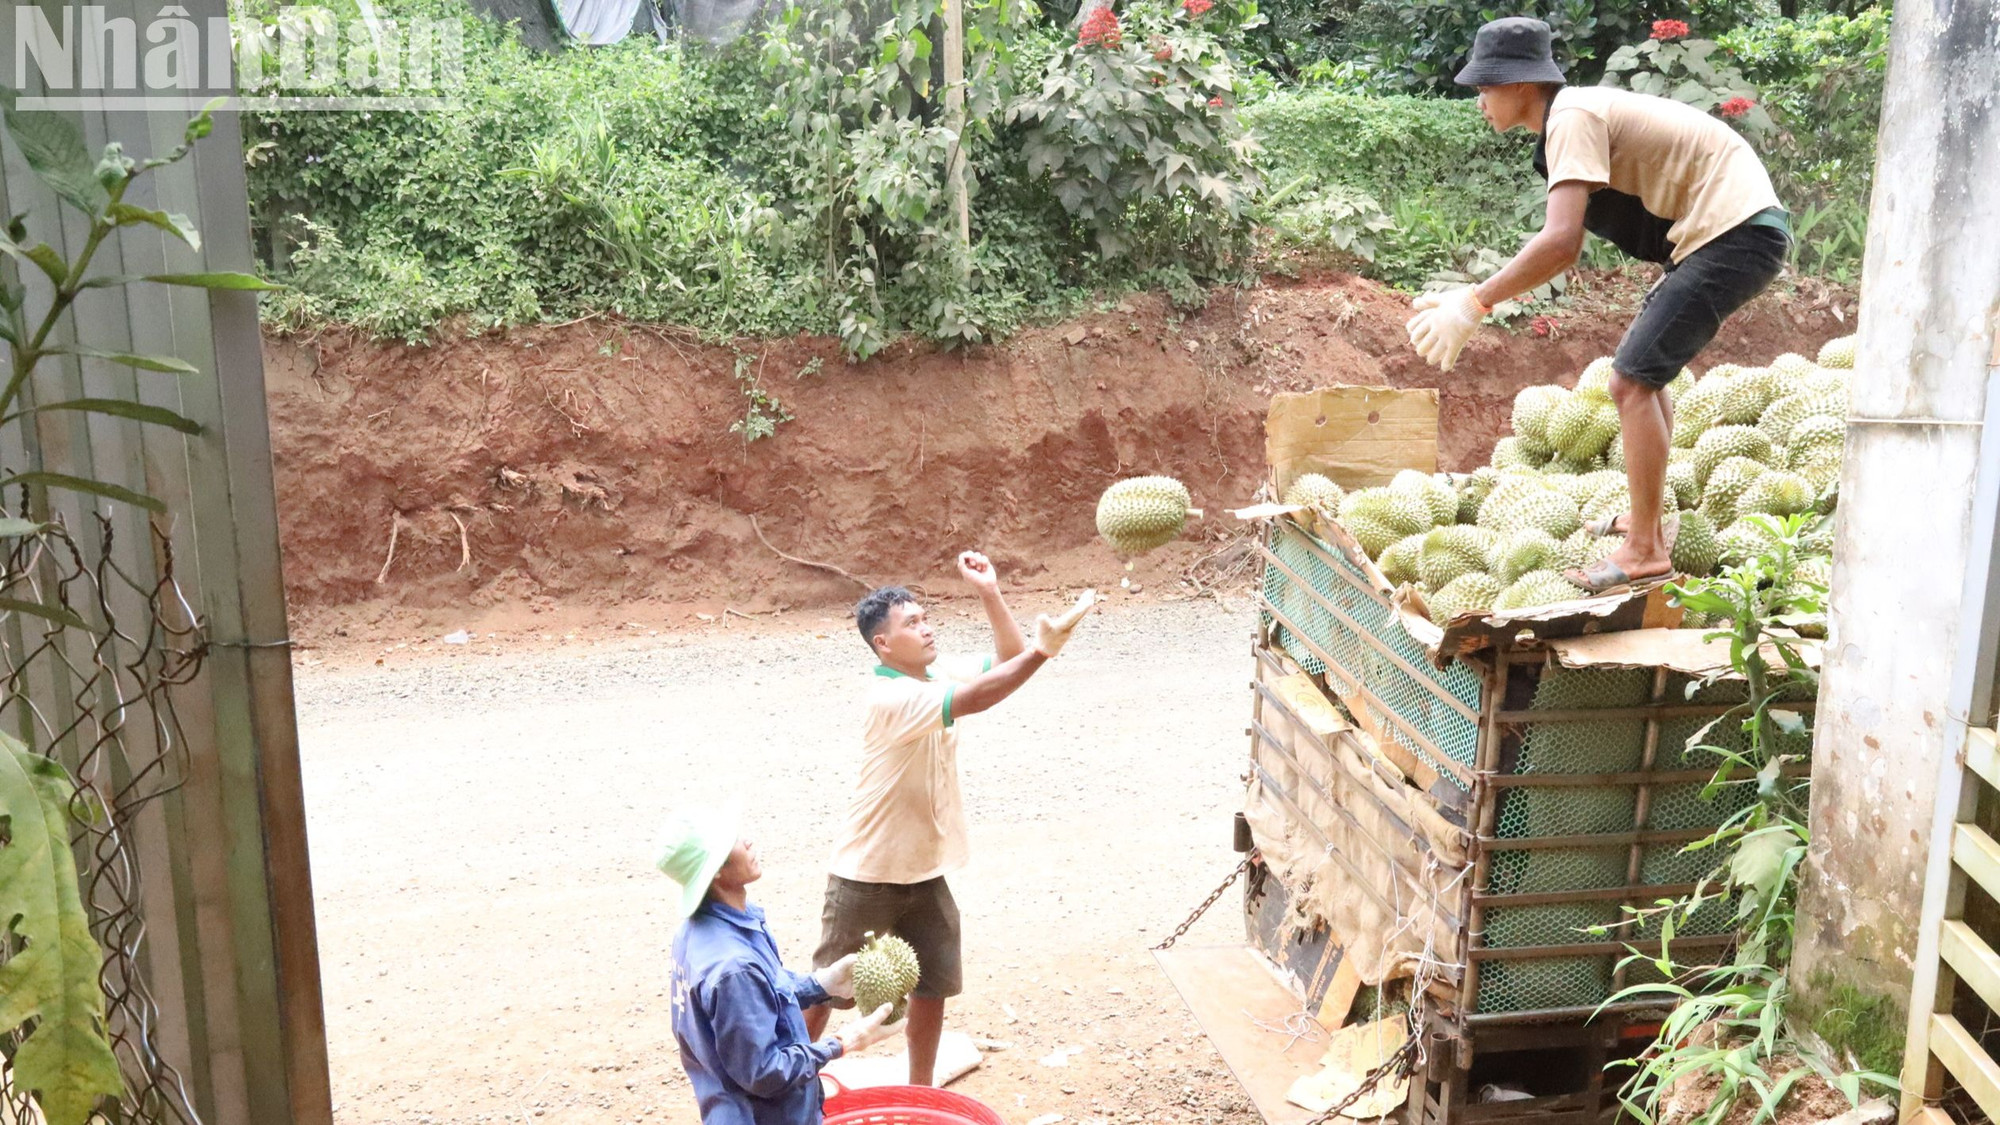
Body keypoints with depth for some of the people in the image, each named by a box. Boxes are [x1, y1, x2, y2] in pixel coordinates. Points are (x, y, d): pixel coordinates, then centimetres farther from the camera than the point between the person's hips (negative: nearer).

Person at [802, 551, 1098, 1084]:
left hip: (926, 871, 7)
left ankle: (920, 1091, 31)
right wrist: (1043, 648, -47)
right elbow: (970, 701, -40)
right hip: (867, 875, -7)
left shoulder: (936, 673, -1)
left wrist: (989, 593, -15)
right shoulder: (890, 698, -27)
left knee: (934, 984, 14)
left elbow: (1008, 663, -1)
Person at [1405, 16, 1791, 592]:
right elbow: (1567, 246, 18)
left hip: (1736, 232, -10)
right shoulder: (1581, 112, 14)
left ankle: (1645, 550, -6)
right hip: (1739, 228, 10)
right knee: (1642, 368, 20)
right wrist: (1475, 294, 12)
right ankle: (1645, 518, 28)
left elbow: (1560, 243, -29)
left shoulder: (1574, 116, -16)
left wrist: (1473, 305, -25)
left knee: (1633, 380, -11)